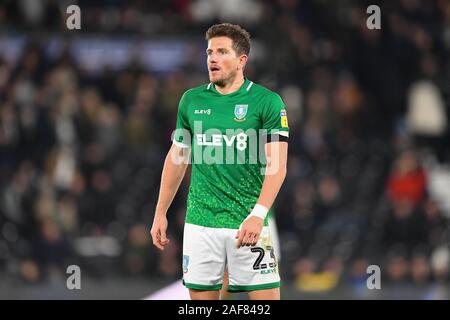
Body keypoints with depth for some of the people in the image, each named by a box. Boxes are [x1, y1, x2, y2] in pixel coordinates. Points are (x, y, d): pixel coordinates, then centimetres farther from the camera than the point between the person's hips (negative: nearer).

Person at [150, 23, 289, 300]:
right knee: (202, 296, 5)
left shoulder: (267, 102, -5)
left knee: (266, 296, -7)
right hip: (200, 223, 4)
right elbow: (177, 158, 18)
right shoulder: (192, 100, 8)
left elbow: (276, 165, -11)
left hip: (248, 225, -4)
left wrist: (258, 215, -23)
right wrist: (161, 214, 15)